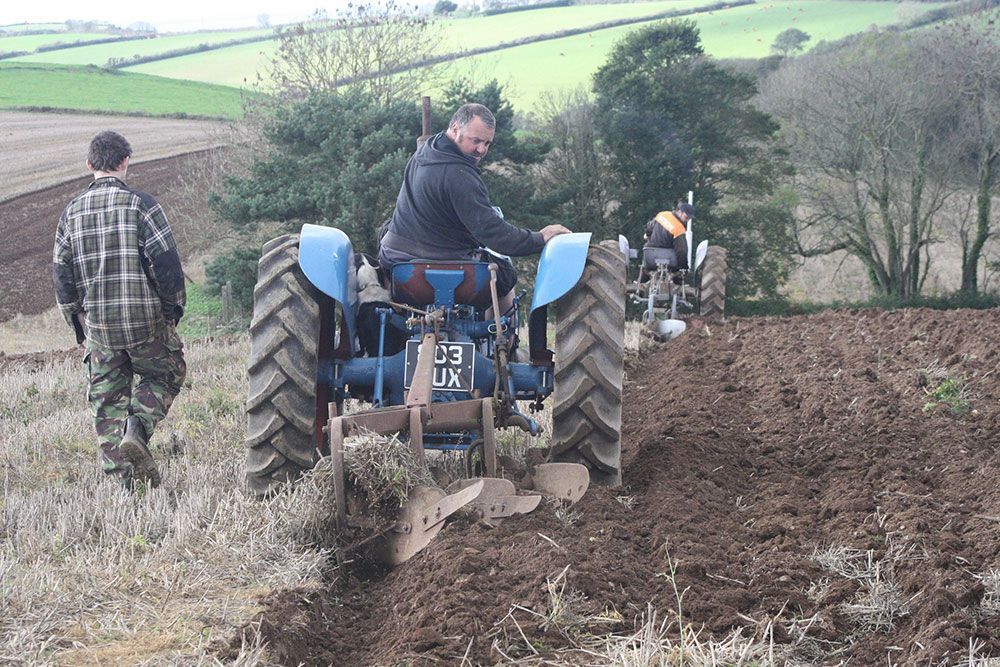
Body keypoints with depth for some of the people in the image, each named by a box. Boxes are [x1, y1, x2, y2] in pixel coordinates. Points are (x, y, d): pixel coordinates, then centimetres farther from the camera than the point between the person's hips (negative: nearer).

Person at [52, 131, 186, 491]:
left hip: (97, 325, 4)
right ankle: (138, 427, -9)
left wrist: (79, 324, 16)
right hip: (146, 319, -4)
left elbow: (61, 273, 9)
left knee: (106, 398, 12)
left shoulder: (71, 212, 7)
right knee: (165, 374, 17)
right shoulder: (140, 203, -8)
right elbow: (166, 262, -11)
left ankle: (123, 475, 7)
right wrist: (173, 309, 1)